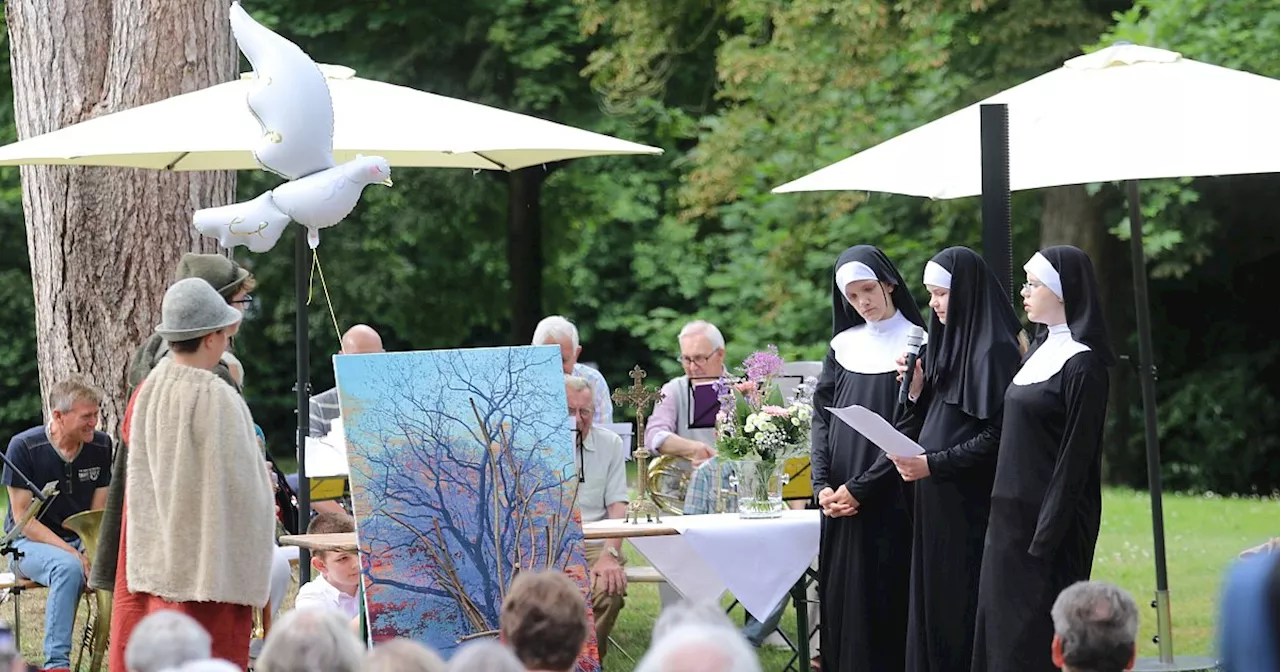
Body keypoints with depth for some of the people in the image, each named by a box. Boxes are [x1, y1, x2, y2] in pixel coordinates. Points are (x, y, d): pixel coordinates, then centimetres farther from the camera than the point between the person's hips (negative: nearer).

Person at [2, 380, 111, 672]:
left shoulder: (101, 446, -1)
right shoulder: (24, 447, -13)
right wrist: (73, 553, -25)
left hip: (82, 539, 4)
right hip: (31, 543, -4)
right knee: (69, 567, -38)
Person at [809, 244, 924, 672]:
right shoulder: (843, 346, 13)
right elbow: (821, 417, 9)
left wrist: (861, 487, -14)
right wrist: (822, 484, -6)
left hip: (888, 500, -5)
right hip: (839, 501, 5)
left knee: (885, 600, -5)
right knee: (841, 600, 5)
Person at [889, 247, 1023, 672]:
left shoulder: (994, 350, -12)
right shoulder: (946, 342, 14)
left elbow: (995, 436, -17)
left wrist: (934, 464, -20)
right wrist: (917, 389, -2)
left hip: (971, 505, -9)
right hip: (937, 502, 9)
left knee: (964, 609, -5)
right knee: (933, 606, 9)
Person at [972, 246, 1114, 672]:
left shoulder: (1081, 365, -13)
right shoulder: (1041, 350, 13)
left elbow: (1076, 459, -17)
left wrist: (1045, 540, -19)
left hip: (1049, 521, -9)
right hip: (1011, 516, 9)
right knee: (1002, 630, 9)